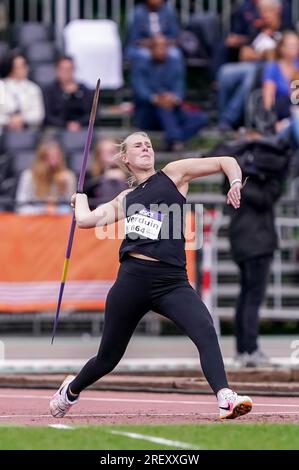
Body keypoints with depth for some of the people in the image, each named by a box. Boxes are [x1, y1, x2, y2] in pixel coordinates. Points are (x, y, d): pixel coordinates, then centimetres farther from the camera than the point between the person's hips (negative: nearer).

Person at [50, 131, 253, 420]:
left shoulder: (173, 173, 11)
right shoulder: (125, 199, 19)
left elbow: (226, 162, 10)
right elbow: (85, 220, 12)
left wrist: (235, 185, -9)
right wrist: (80, 198, 32)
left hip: (172, 281, -2)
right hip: (133, 277, 2)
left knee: (205, 331, -28)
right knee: (109, 357, 13)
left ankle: (225, 398, -39)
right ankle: (70, 391, 40)